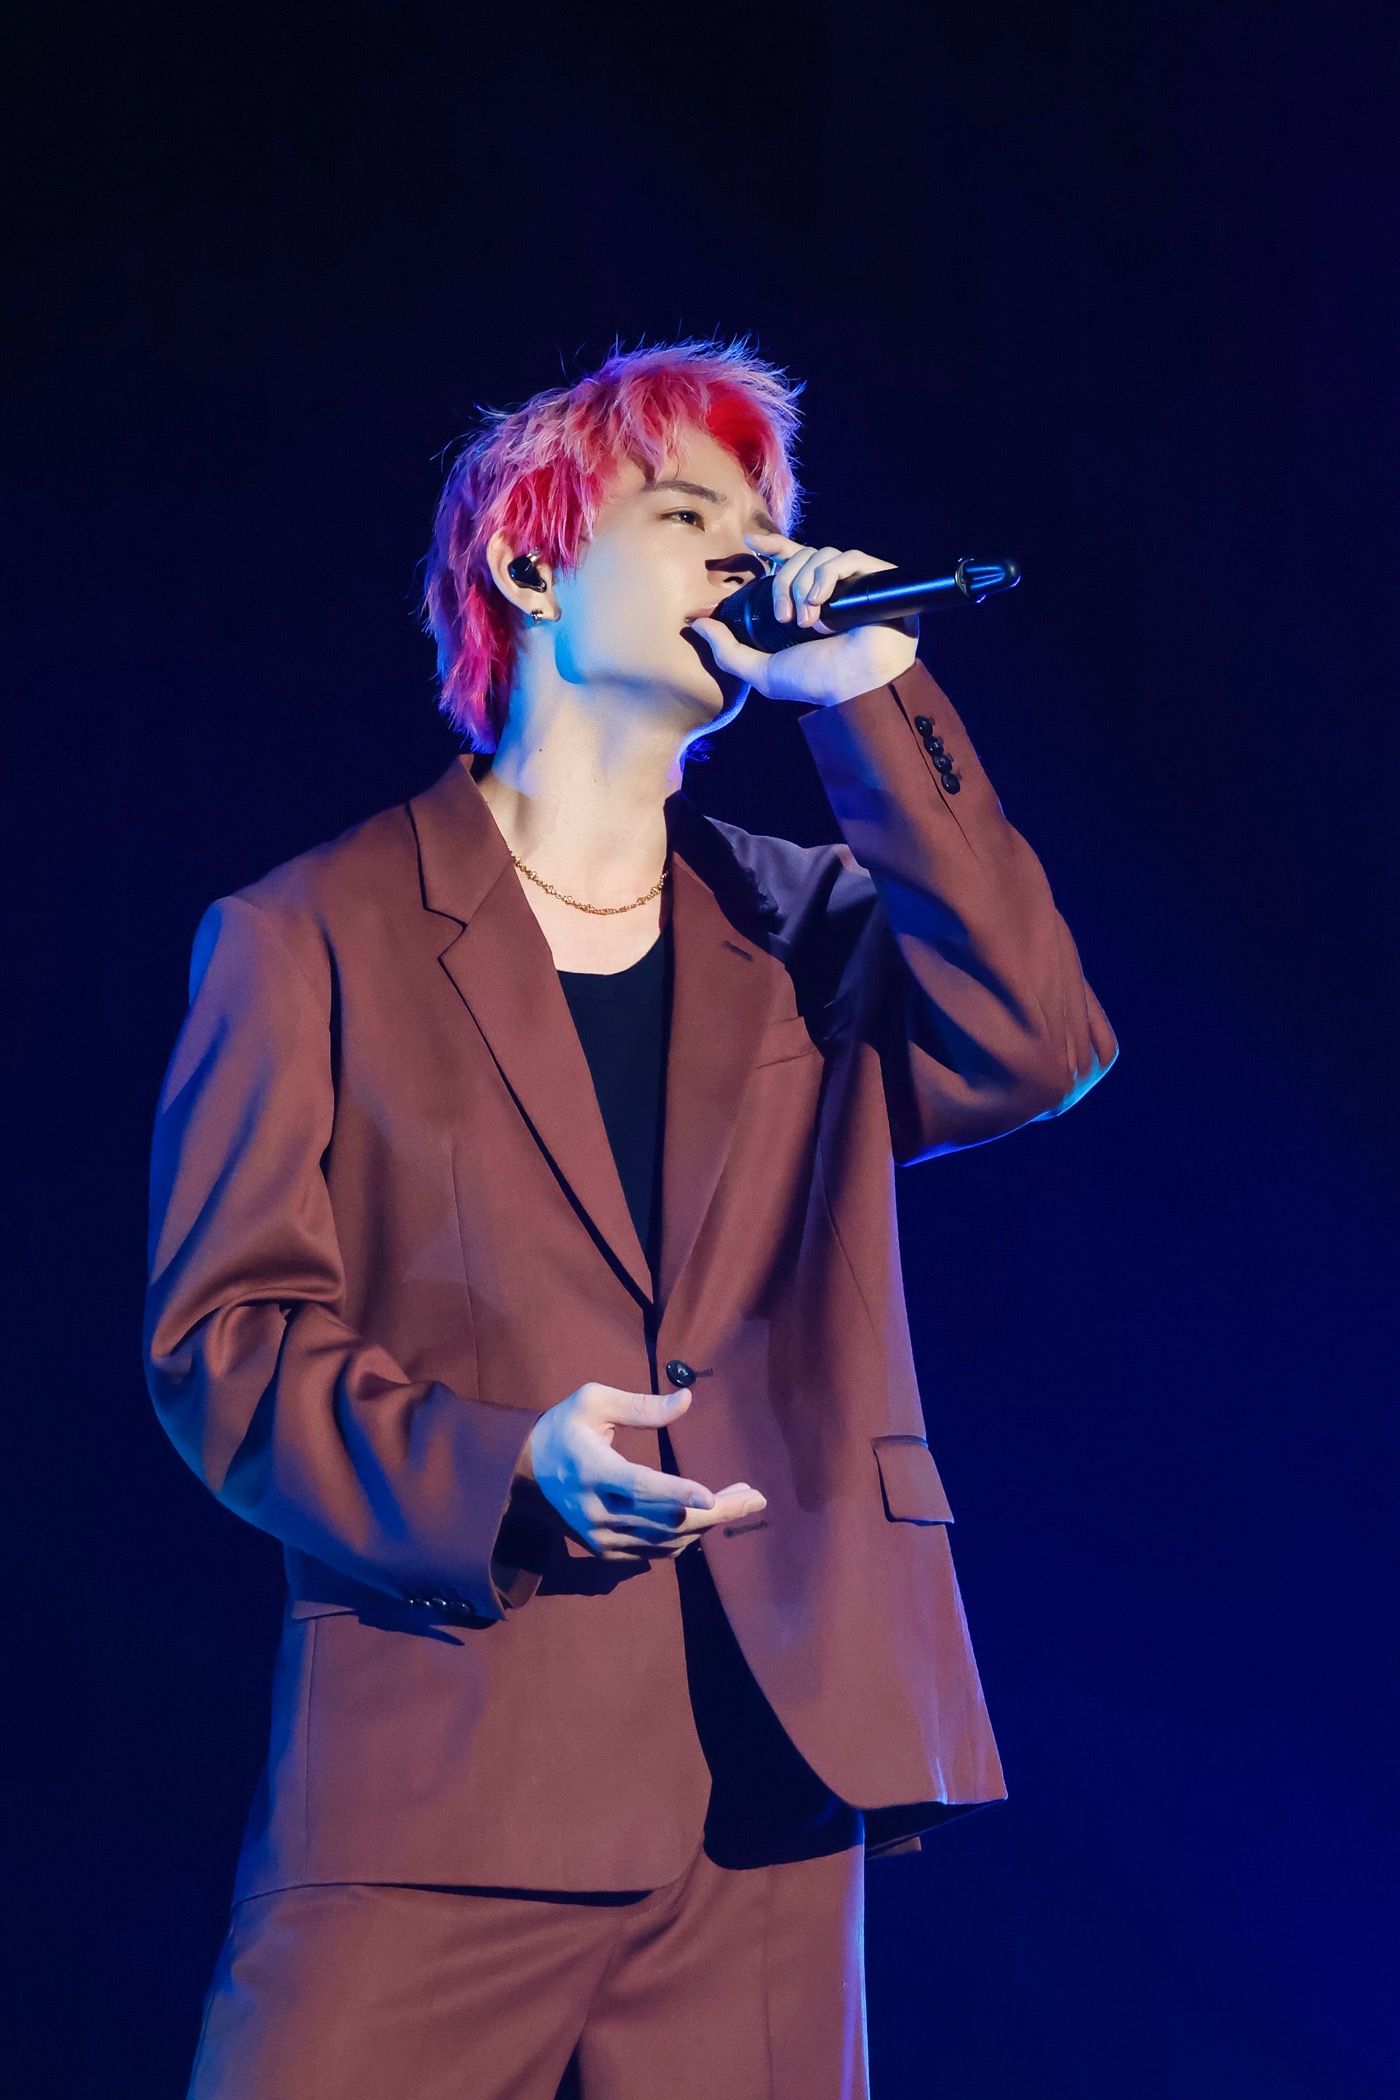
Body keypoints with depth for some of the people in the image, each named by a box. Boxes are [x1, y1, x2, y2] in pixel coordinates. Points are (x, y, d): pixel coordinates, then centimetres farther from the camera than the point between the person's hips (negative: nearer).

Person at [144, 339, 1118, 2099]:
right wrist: (506, 1467, -17)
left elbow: (1036, 1051, -3)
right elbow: (223, 1339, 1)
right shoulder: (310, 937, 7)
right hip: (437, 1791, -3)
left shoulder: (805, 931, 17)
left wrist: (868, 695, -2)